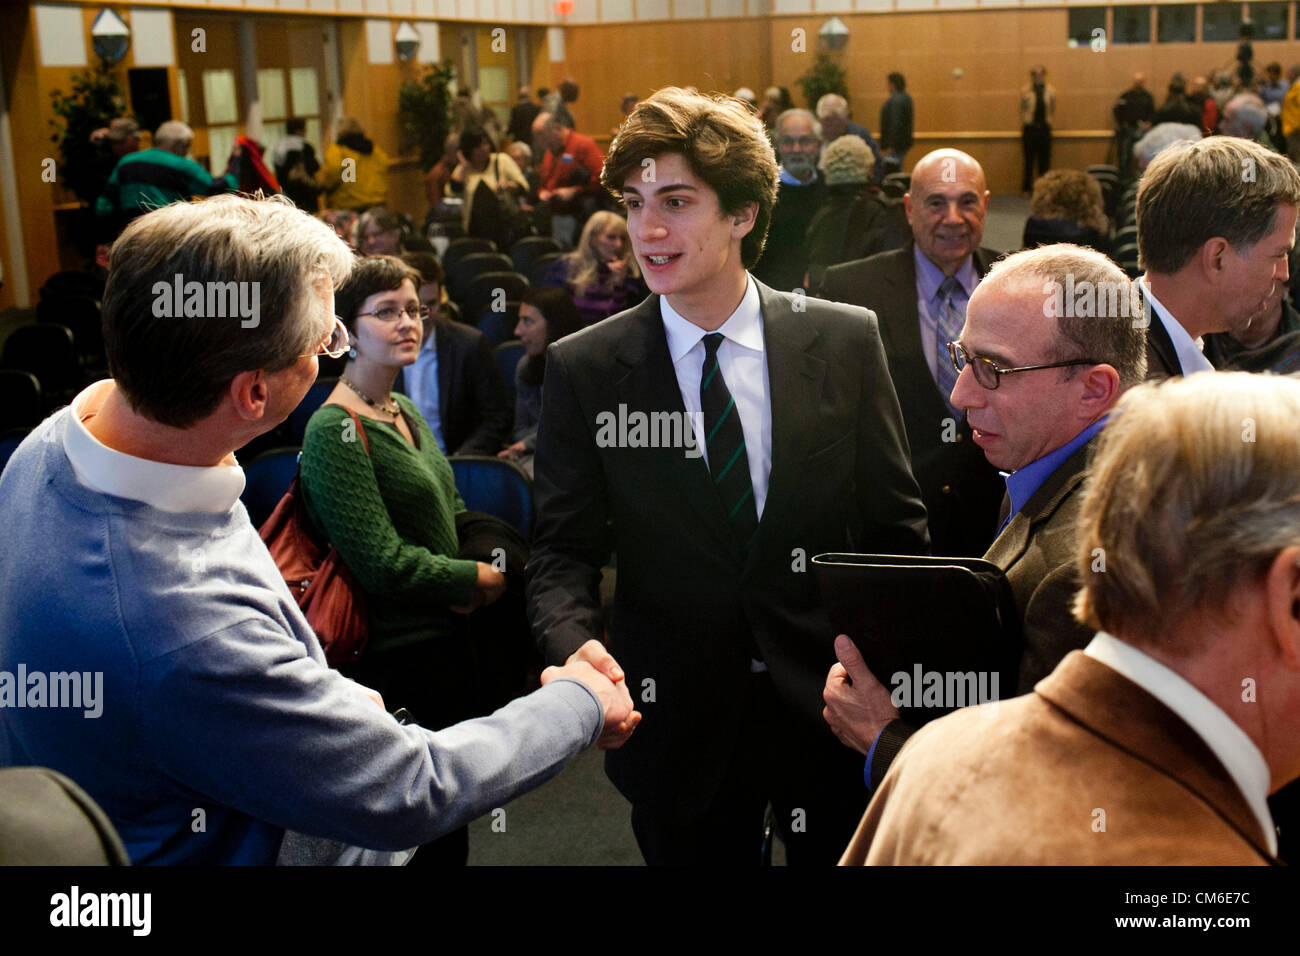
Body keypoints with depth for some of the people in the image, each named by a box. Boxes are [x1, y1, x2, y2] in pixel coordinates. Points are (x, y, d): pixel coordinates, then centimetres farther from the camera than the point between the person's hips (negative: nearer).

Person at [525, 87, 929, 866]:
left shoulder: (846, 341, -5)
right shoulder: (583, 370, -6)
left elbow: (896, 527, 0)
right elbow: (564, 551, -4)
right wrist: (576, 650, -24)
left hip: (832, 705, 1)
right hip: (678, 719, -1)